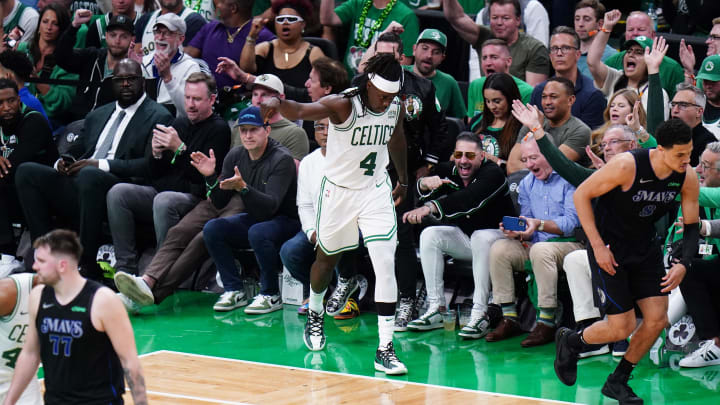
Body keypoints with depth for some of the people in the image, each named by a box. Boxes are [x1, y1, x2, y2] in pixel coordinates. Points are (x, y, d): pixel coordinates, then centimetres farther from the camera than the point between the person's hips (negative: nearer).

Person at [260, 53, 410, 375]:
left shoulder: (396, 109, -7)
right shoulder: (344, 105, -23)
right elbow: (300, 111, -39)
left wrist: (403, 180, 27)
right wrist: (277, 102, -61)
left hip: (376, 192, 3)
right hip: (339, 191, -2)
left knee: (385, 265, -12)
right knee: (326, 258, 18)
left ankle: (385, 349, -11)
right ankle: (315, 314, 50)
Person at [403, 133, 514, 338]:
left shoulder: (493, 174, -23)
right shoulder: (448, 171, -2)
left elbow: (469, 199, -42)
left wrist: (430, 207, -54)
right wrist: (424, 184, -36)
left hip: (498, 236, -6)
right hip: (464, 238, 6)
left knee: (482, 237, -37)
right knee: (430, 235, -15)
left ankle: (480, 315, -36)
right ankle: (436, 309, -16)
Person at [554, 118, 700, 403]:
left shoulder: (687, 177, -12)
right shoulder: (627, 166, -28)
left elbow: (691, 225, 1)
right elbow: (581, 195, -17)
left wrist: (684, 264, -16)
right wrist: (598, 246, -19)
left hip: (645, 249, 6)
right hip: (609, 249, -5)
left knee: (657, 320, -4)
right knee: (622, 328, -7)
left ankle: (618, 382, 17)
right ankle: (570, 341, 24)